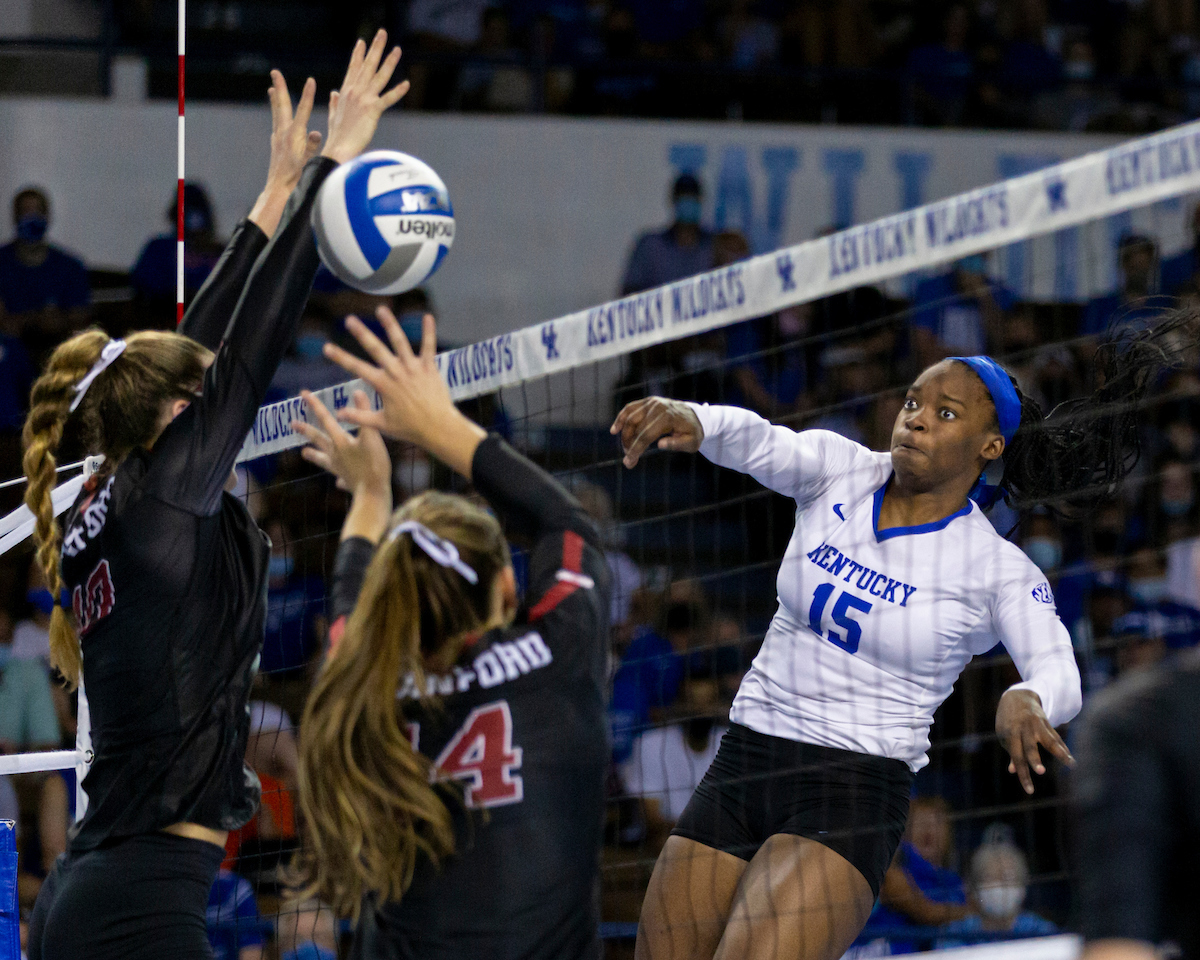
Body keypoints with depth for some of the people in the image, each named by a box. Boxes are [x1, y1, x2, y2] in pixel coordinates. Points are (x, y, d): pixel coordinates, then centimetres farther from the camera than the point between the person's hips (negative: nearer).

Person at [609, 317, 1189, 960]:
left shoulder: (999, 570, -5)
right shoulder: (838, 470, 3)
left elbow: (1059, 671, -17)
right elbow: (757, 443, -16)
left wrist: (1028, 700, -42)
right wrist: (695, 422, -40)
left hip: (854, 791, -4)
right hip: (739, 764, 4)